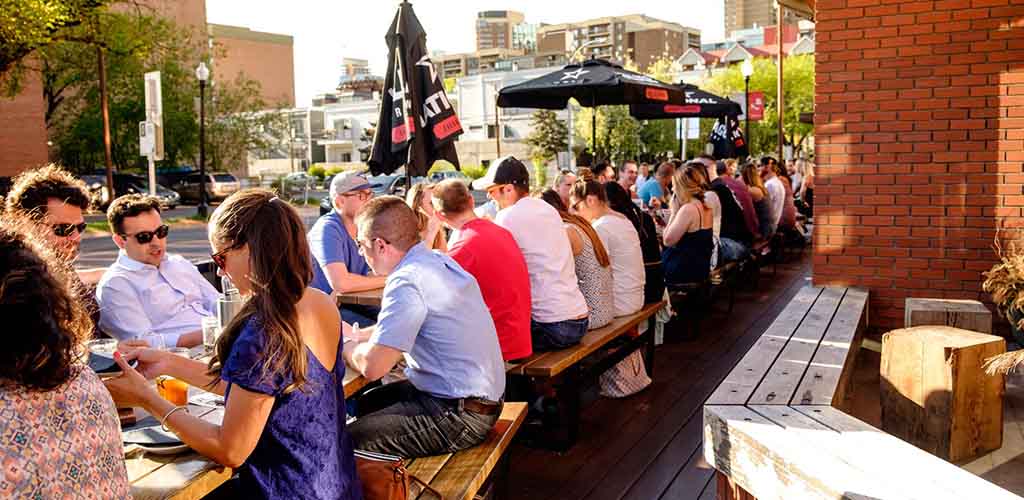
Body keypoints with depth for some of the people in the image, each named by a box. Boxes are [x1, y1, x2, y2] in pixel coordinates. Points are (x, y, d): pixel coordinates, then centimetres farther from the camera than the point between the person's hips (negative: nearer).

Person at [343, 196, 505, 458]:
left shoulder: (407, 281, -23)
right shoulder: (438, 259, 5)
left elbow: (371, 366, -24)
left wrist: (346, 345, -4)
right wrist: (358, 335, 16)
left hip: (461, 415, -10)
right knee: (367, 403, 24)